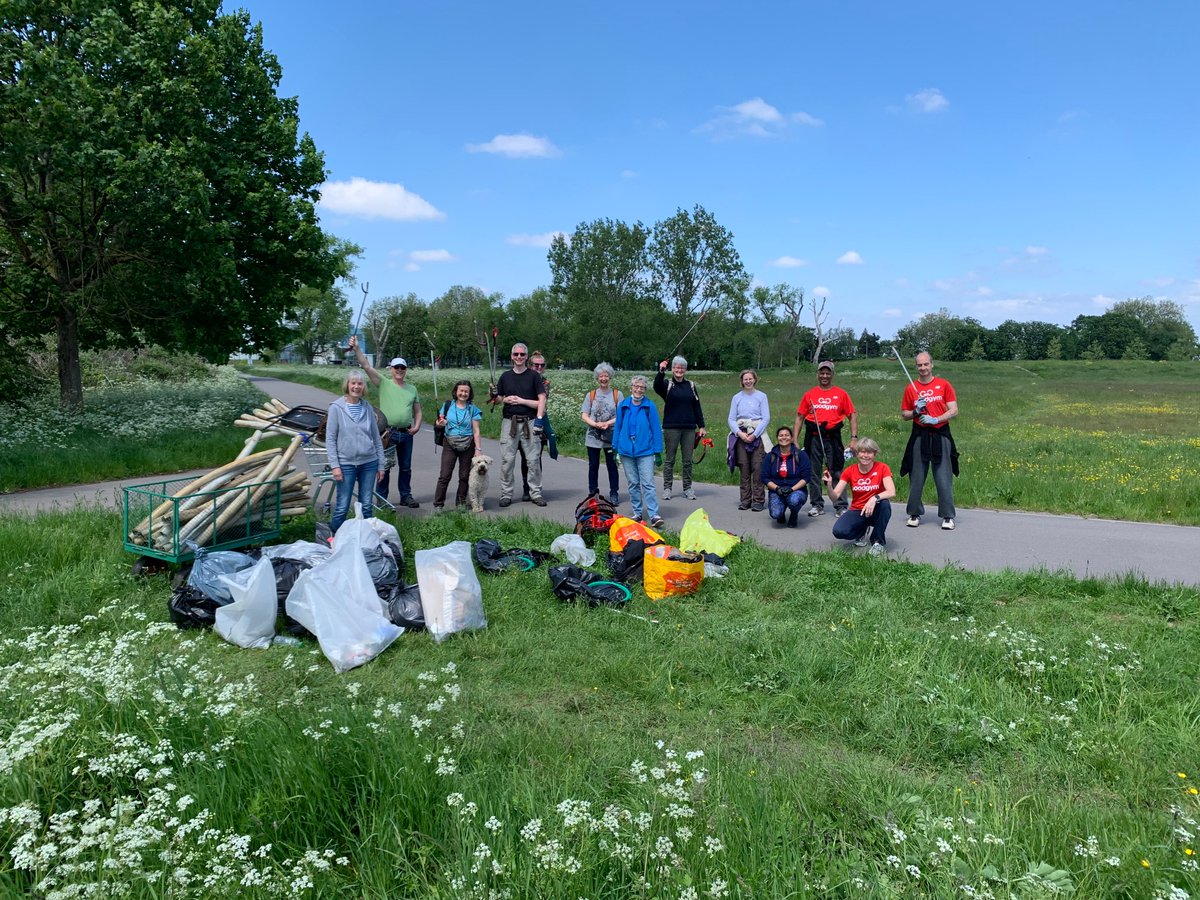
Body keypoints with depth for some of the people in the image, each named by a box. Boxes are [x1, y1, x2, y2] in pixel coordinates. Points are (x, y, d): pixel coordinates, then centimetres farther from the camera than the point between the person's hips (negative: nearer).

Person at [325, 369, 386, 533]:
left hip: (369, 463, 3)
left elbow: (376, 438, 10)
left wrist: (380, 465, 8)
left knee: (367, 506, 9)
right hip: (346, 464, -3)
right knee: (342, 507, 1)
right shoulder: (336, 407, -4)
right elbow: (330, 439, -5)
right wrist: (334, 465, -11)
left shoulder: (367, 408, 6)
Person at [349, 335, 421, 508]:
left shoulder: (412, 389, 10)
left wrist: (417, 426, -2)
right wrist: (357, 349, -21)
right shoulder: (384, 383, -1)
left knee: (405, 467, 12)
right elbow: (366, 366, -11)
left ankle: (406, 496, 24)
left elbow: (417, 411, 15)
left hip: (406, 433, 4)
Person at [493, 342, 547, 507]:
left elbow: (542, 401, -2)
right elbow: (498, 398, 17)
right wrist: (506, 400, -3)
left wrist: (522, 401, -11)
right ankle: (506, 495, 7)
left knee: (534, 460, -1)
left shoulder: (534, 376, 3)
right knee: (507, 460, 1)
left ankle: (535, 493, 8)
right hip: (509, 422, 2)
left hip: (529, 422, -2)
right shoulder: (505, 376, 11)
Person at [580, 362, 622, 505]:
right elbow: (584, 415, 1)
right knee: (593, 465, 8)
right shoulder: (591, 395, 7)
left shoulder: (617, 394, 3)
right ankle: (593, 492, 19)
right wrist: (595, 424, -15)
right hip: (593, 437, 2)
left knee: (612, 465, 2)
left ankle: (614, 494, 10)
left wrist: (608, 423, -17)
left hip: (611, 437, -2)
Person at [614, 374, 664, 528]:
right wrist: (615, 448, 9)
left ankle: (654, 515, -10)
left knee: (648, 483, -8)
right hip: (626, 451, 3)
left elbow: (656, 429, 1)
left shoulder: (650, 406, -2)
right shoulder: (622, 405, 5)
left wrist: (658, 451, -2)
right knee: (633, 483, 10)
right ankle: (638, 513, 19)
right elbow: (617, 427, 12)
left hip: (645, 451, -3)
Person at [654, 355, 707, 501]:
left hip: (689, 428, 3)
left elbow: (697, 407, 14)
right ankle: (667, 488, 10)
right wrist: (661, 372, -38)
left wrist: (701, 426, 10)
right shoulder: (667, 384, 2)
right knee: (669, 460, 3)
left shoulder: (690, 386, 13)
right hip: (671, 428, -3)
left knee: (688, 460, 6)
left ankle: (687, 488, 15)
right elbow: (657, 387, -22)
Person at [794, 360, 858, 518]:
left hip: (833, 438, -2)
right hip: (813, 438, 2)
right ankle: (817, 505, 17)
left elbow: (852, 416, 4)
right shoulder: (809, 395, 9)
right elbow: (800, 417, 9)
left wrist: (854, 438, -6)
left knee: (836, 472, -1)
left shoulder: (841, 394, 6)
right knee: (814, 472, 7)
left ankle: (841, 507, 6)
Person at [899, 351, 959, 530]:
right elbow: (904, 415, 12)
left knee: (944, 477, -1)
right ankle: (915, 514, 16)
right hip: (919, 437, 1)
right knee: (916, 477, 5)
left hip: (941, 436, -1)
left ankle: (948, 517, 6)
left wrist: (935, 419, -15)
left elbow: (954, 410, -1)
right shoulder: (910, 388, 6)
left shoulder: (944, 385, 2)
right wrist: (916, 412, -9)